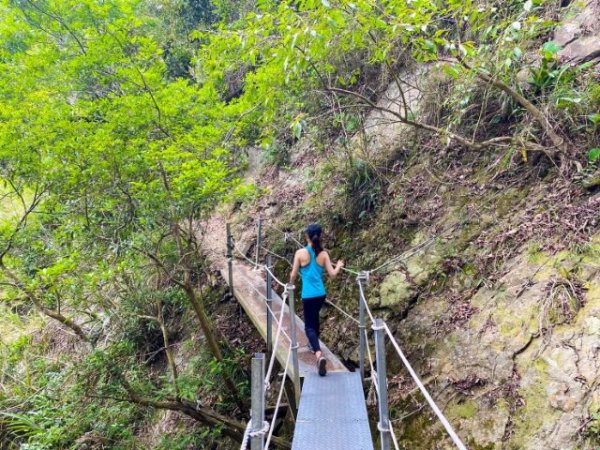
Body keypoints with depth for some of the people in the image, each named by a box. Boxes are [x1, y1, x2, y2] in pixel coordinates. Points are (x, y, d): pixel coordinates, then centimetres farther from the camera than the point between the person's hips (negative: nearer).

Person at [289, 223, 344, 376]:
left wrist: (290, 288, 16)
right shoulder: (324, 254, -2)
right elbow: (332, 274, 0)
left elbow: (293, 275, -4)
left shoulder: (300, 253, -10)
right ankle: (314, 344, 46)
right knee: (314, 318, 29)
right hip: (321, 294, 4)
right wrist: (339, 266, 21)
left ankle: (319, 355, -23)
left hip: (308, 295, -4)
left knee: (309, 325, -2)